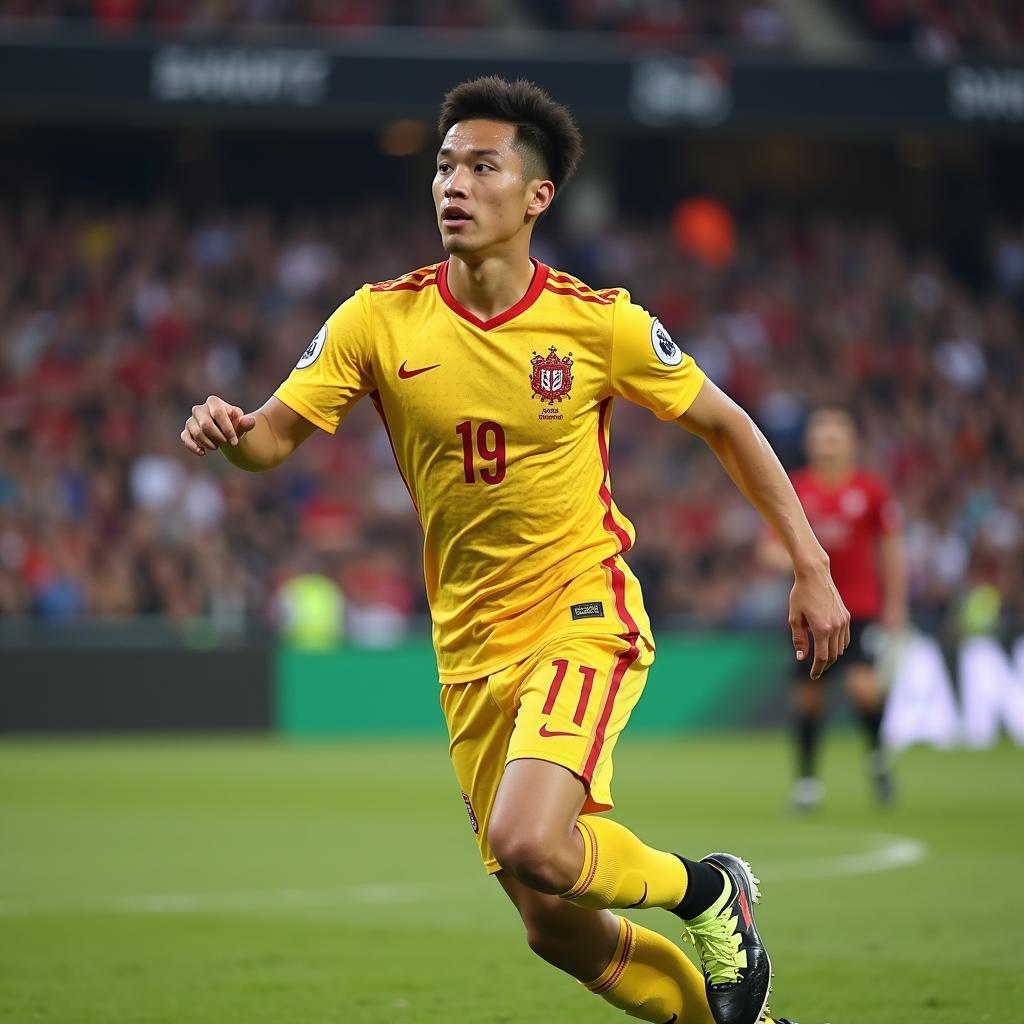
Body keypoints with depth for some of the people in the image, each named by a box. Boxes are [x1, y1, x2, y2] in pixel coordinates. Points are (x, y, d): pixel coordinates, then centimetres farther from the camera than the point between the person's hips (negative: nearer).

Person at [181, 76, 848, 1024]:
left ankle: (706, 891, 2)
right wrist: (229, 432, -29)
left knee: (528, 843, -28)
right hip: (471, 651, 4)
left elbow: (724, 425, 3)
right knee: (559, 929, 6)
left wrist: (812, 569, 0)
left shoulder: (600, 323, -9)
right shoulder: (380, 321, -5)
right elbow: (276, 436, -5)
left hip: (585, 616, -4)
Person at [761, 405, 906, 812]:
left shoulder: (872, 490, -1)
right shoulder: (794, 489, 1)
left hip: (861, 608, -2)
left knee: (863, 685, -19)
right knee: (808, 694, 3)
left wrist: (895, 603, 6)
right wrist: (783, 555, -19)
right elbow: (772, 545, 5)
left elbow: (890, 549, 7)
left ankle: (877, 753, 9)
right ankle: (807, 778, 18)